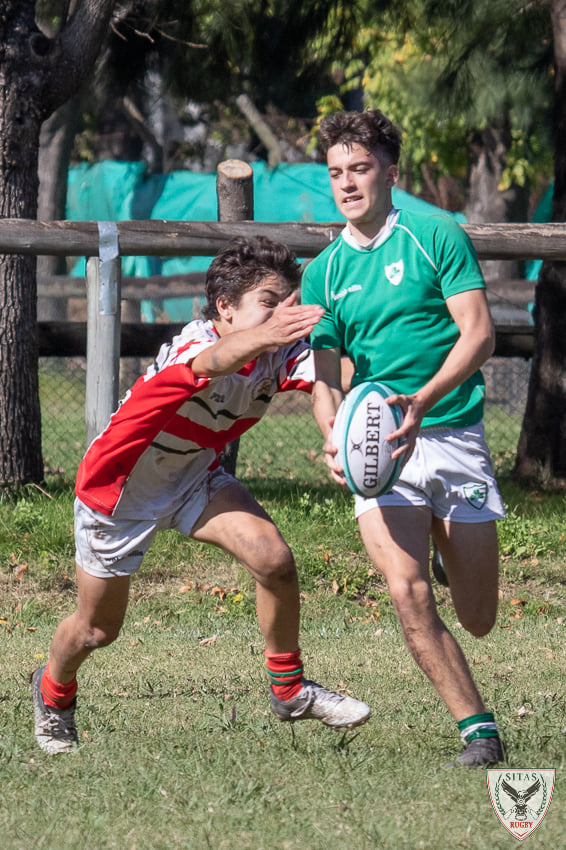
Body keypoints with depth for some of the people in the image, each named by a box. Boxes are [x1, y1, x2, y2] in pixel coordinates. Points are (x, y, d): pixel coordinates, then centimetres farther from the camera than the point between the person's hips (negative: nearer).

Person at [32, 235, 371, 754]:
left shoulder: (280, 353, -17)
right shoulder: (196, 341, -34)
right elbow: (210, 362, -60)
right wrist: (263, 336, -83)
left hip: (195, 476, 5)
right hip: (118, 487, -5)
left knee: (275, 560, -17)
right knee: (98, 628, 11)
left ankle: (289, 690, 4)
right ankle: (53, 692, 45)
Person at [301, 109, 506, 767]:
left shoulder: (436, 237, -1)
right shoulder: (324, 273, 10)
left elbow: (479, 334, -8)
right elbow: (325, 375, 7)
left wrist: (424, 399, -23)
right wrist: (334, 439, -15)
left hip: (453, 434, -2)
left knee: (478, 620, 6)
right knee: (407, 590, -21)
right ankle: (478, 730, -10)